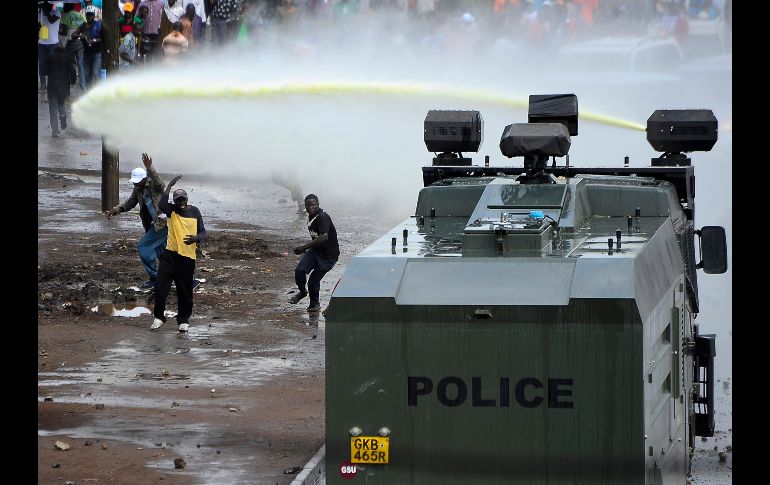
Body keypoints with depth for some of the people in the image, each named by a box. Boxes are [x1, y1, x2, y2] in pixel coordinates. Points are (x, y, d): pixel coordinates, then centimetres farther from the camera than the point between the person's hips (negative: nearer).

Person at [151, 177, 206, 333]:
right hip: (170, 255, 0)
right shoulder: (171, 210, 2)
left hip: (187, 257, 0)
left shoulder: (194, 211, 4)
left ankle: (183, 320, 19)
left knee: (185, 291, 6)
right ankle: (158, 317, 5)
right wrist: (169, 186, -20)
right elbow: (162, 205, -22)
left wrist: (196, 238, -16)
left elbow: (203, 231, 7)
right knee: (161, 286, -8)